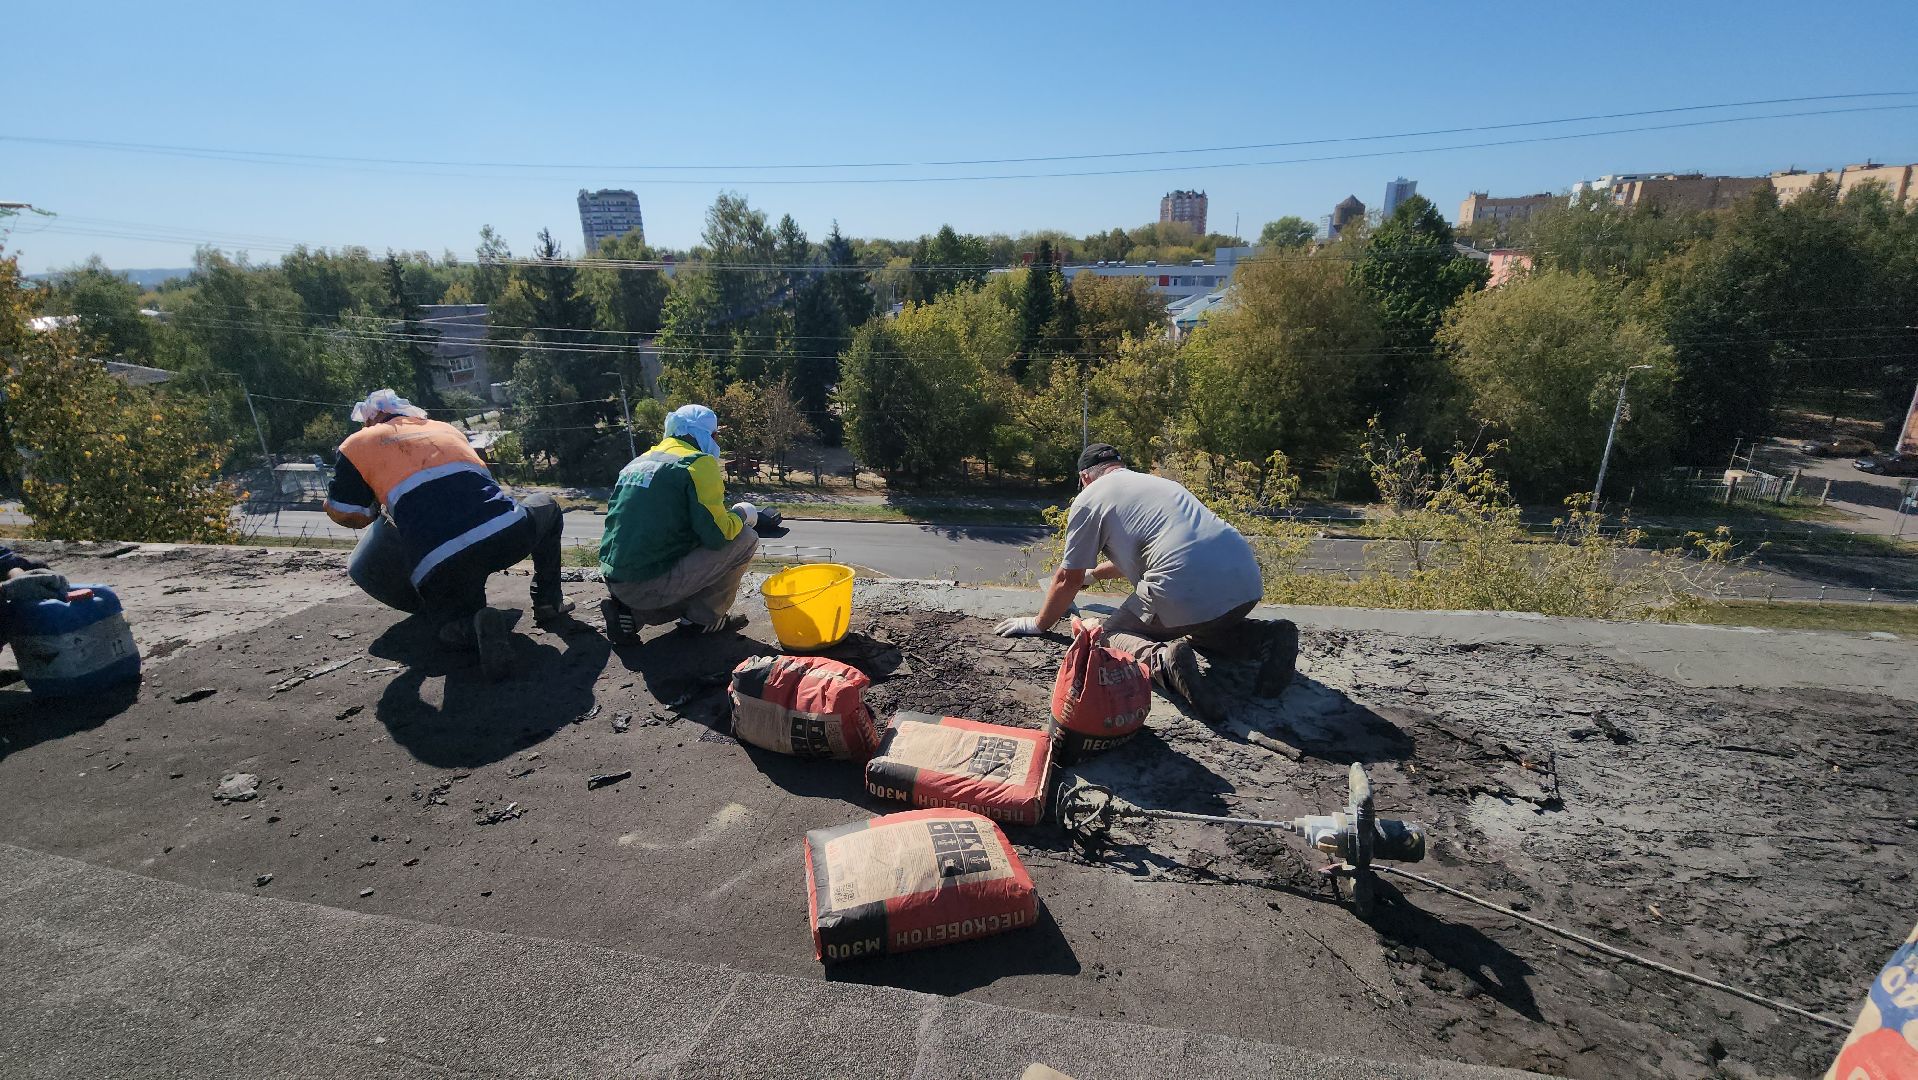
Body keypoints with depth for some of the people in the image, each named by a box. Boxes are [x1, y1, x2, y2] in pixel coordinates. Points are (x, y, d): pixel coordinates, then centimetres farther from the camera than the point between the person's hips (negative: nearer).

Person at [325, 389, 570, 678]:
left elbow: (342, 514, 14)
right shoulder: (446, 429, 28)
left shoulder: (359, 443, 17)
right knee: (547, 506, 35)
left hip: (440, 566, -2)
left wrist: (375, 510, 36)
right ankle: (548, 601, 24)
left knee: (456, 628, 26)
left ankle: (473, 626, -10)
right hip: (509, 532, 2)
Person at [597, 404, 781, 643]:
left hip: (615, 582, 8)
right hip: (650, 585, -8)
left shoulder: (639, 462, 17)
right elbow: (717, 535, -15)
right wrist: (743, 513, 6)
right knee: (745, 538, 0)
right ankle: (702, 619, 8)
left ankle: (632, 614, 14)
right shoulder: (698, 463, -8)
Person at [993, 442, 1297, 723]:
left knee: (1114, 632, 16)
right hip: (1248, 584, 7)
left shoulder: (1088, 499, 12)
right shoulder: (1158, 482, 33)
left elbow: (1067, 581, 16)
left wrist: (1038, 624, 31)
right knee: (1205, 625, 36)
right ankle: (1264, 636, 7)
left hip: (1184, 594, -7)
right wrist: (1092, 574, 60)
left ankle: (1161, 659, -16)